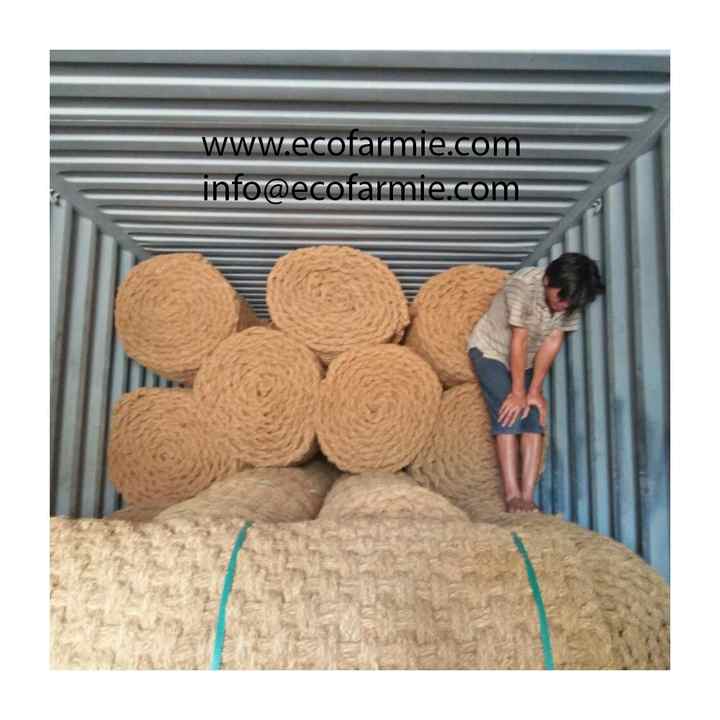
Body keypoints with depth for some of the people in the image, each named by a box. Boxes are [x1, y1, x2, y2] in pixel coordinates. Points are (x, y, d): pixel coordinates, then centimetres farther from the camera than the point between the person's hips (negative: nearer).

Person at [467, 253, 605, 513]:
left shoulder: (571, 299, -17)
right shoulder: (523, 285, -32)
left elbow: (552, 342, -14)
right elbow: (518, 342, -28)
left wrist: (534, 390, -15)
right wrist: (518, 392, -22)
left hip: (526, 361, 5)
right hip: (491, 350, -5)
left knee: (535, 419, -7)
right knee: (509, 416, -18)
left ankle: (527, 496, -5)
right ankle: (512, 495, -14)